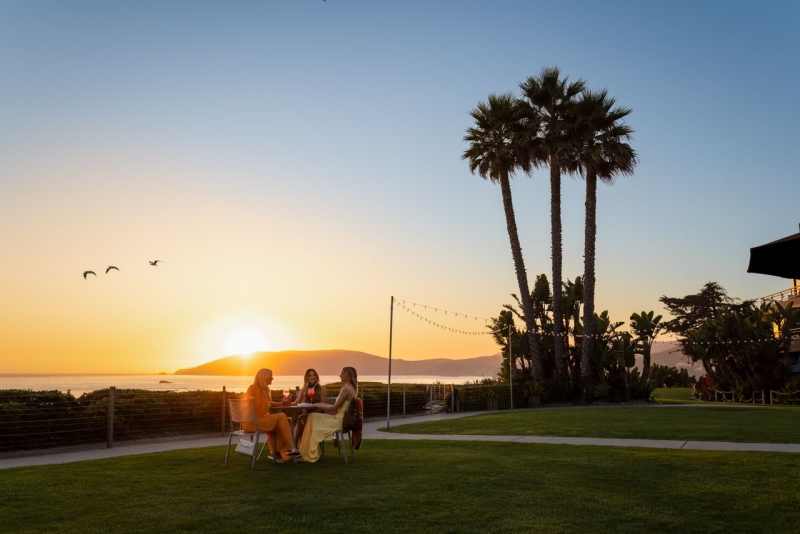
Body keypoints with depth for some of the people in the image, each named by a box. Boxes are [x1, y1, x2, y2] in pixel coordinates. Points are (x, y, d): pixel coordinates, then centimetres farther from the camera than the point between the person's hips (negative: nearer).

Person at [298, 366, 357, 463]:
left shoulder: (345, 389, -18)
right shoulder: (352, 388, 12)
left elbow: (335, 407, -17)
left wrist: (320, 406, -3)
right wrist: (324, 405, 12)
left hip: (340, 420, -10)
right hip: (343, 418, 10)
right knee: (313, 417, 12)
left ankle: (311, 454, 12)